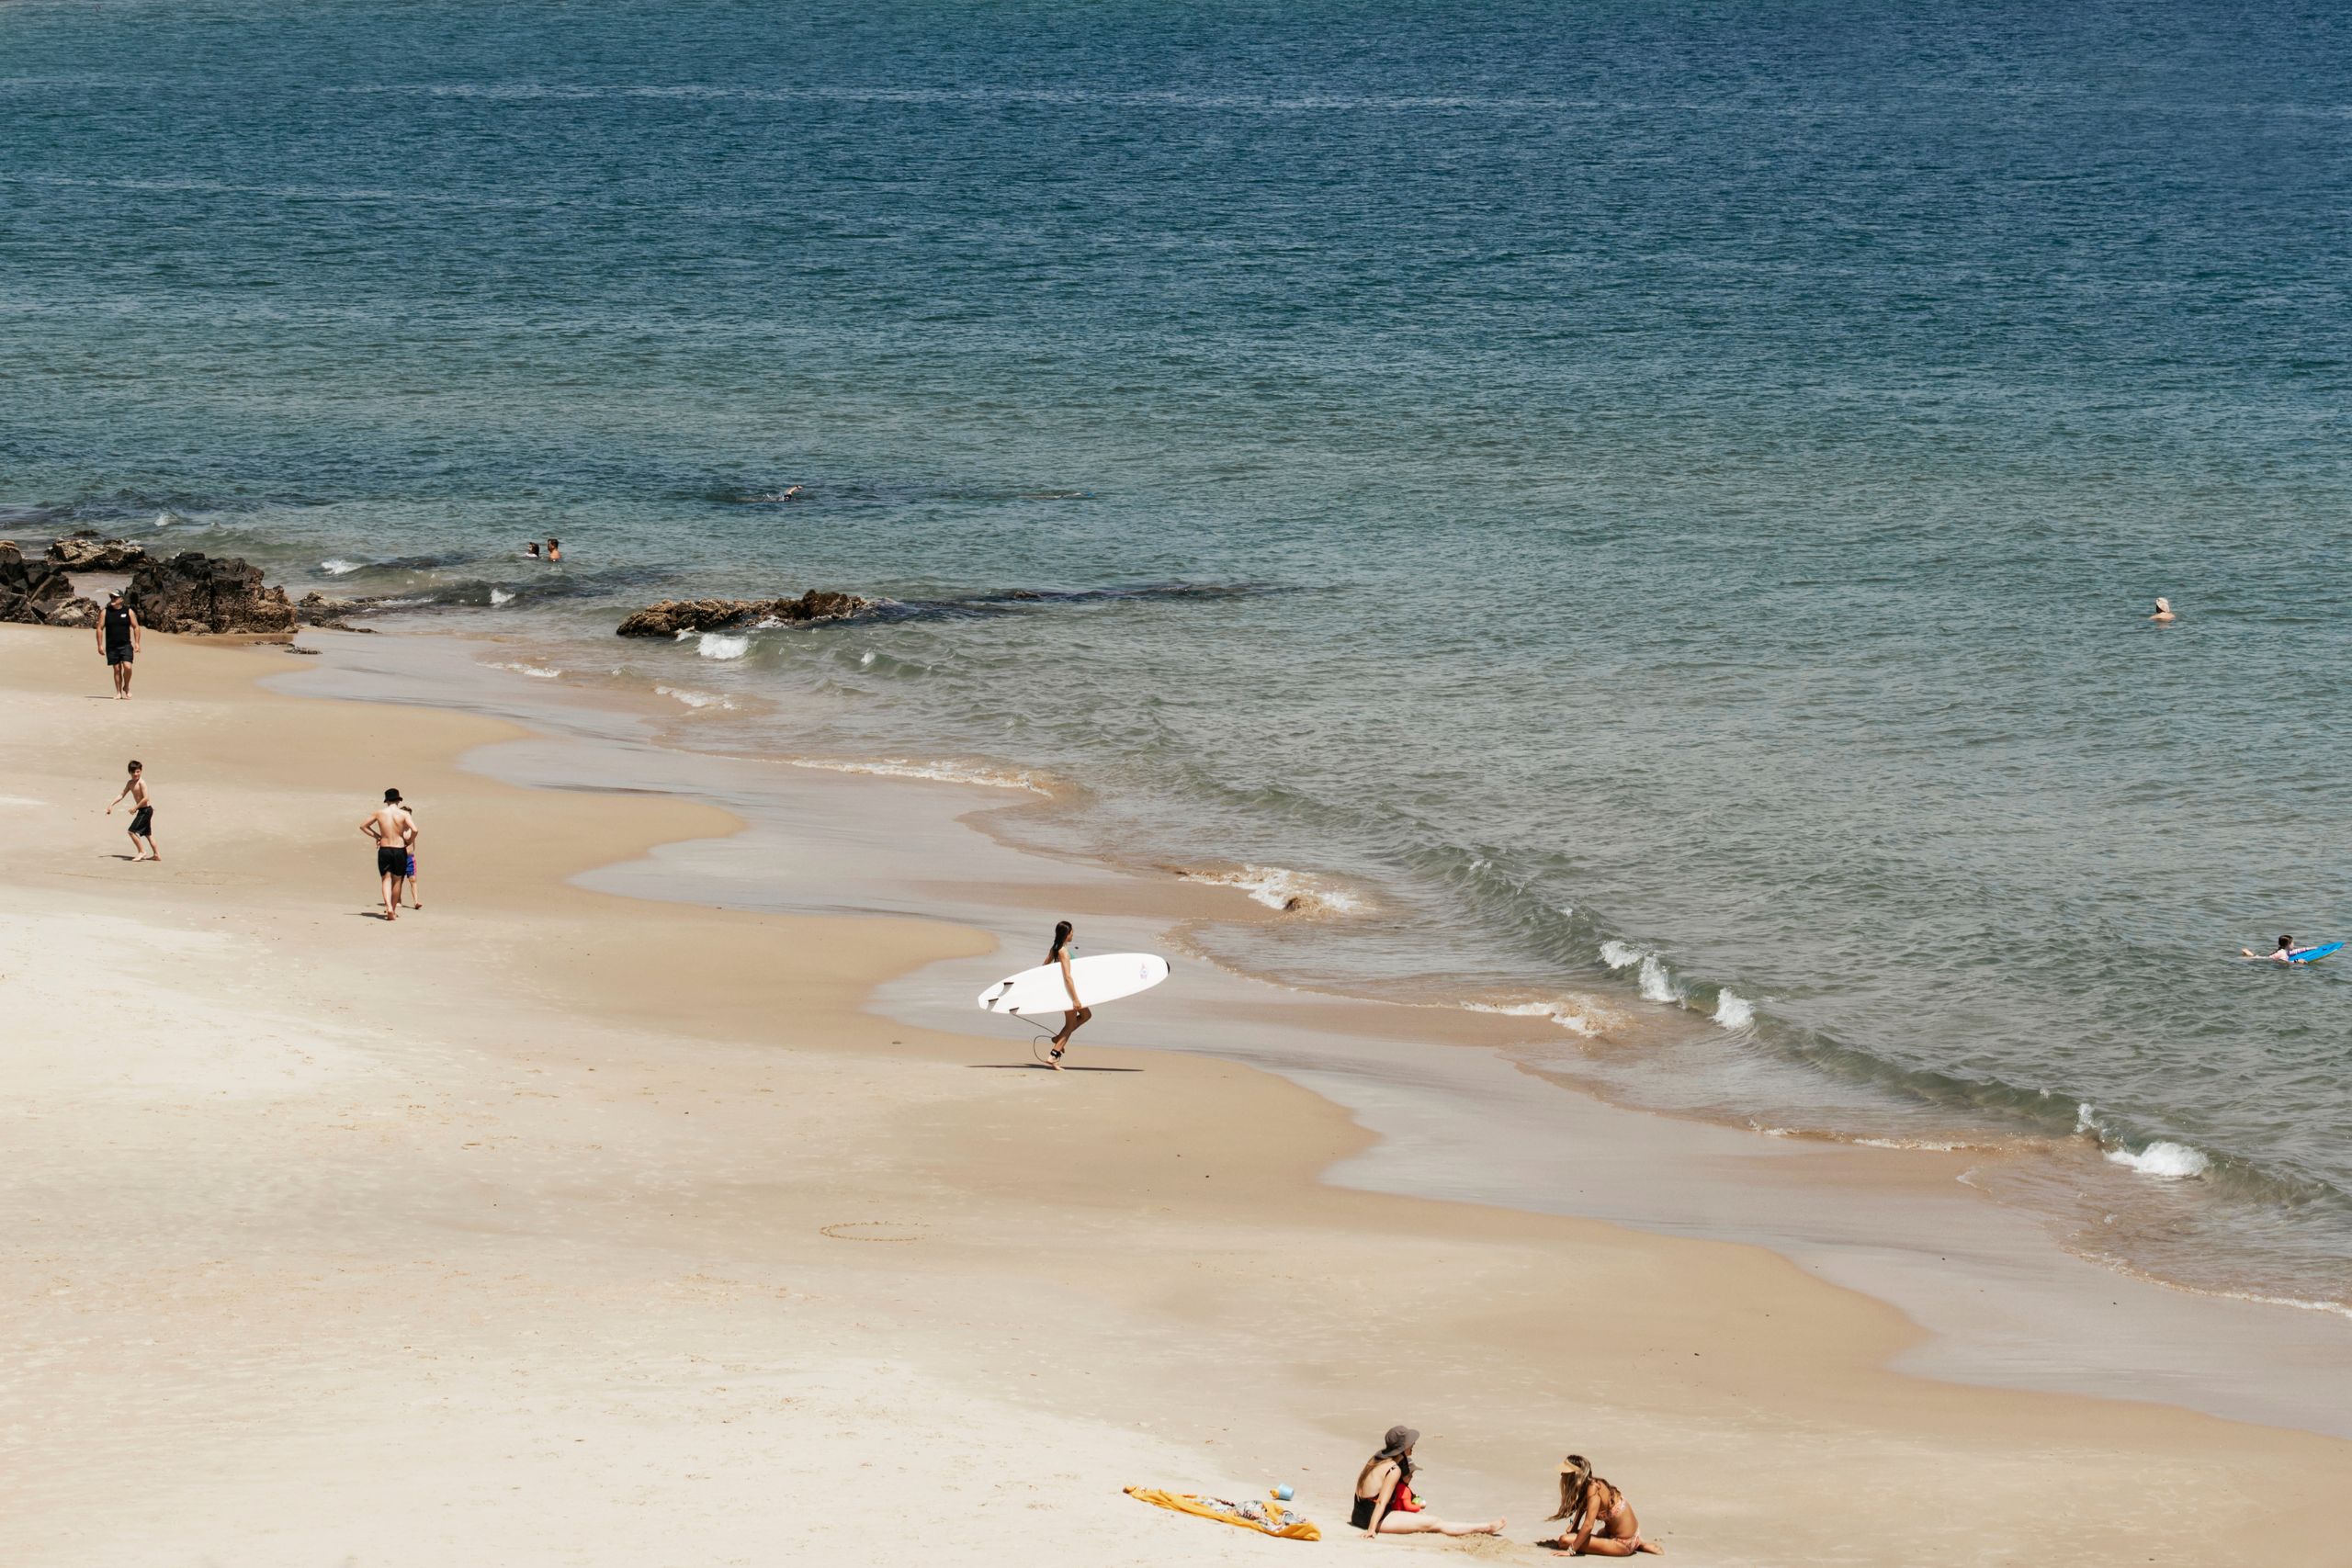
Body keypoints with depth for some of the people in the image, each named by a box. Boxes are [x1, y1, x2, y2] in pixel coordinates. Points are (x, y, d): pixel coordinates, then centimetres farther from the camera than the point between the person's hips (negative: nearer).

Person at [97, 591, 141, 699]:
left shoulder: (129, 612, 2)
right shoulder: (105, 612, 4)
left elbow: (136, 627, 6)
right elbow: (100, 628, 5)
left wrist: (137, 643, -1)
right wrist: (100, 645, -1)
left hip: (126, 645, -1)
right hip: (111, 646, 1)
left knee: (127, 666, -15)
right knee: (117, 669, 4)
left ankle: (126, 687, 9)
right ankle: (119, 693, 12)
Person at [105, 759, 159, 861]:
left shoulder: (141, 782, -18)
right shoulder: (130, 783, 8)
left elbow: (145, 798, -23)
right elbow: (122, 795, 13)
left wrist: (135, 807, -18)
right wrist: (111, 804, 6)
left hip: (145, 810, -10)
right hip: (142, 810, 10)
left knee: (132, 831, -10)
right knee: (147, 833, 17)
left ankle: (141, 851, -1)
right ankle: (156, 854, 25)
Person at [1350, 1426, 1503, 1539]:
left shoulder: (1376, 1459, 7)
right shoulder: (1394, 1470, -19)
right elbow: (1382, 1502, -25)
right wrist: (1371, 1530, -29)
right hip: (1377, 1520, -9)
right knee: (1436, 1524, -8)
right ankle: (1485, 1529, -8)